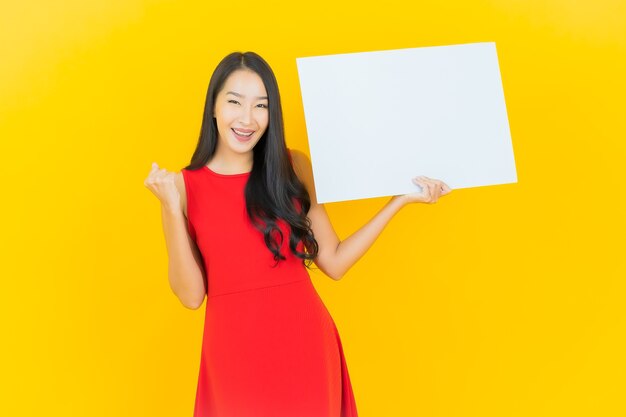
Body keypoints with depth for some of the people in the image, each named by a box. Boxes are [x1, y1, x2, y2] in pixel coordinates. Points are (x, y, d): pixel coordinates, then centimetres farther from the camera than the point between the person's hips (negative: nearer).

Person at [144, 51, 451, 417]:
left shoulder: (294, 167, 0)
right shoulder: (185, 185, -2)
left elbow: (334, 262, 0)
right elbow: (191, 294, -7)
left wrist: (401, 198, 0)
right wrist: (171, 208, -15)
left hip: (306, 344, 1)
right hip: (233, 352, -1)